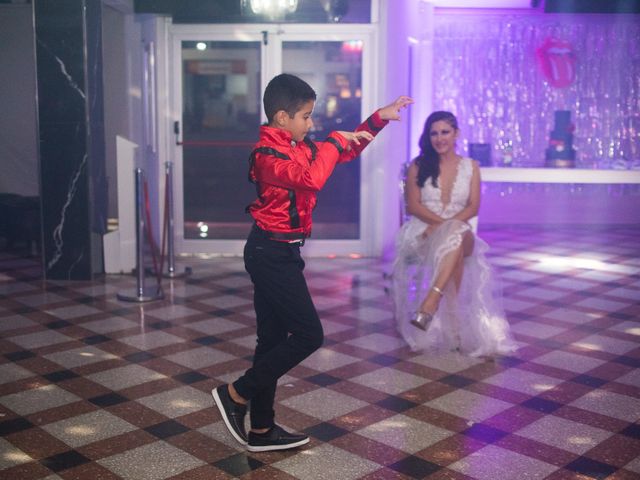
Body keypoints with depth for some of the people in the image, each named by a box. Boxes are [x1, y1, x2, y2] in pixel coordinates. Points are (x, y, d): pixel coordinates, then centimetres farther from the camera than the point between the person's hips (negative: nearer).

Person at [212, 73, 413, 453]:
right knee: (309, 334, -6)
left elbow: (345, 152, 21)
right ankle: (237, 393, 5)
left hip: (275, 254, 10)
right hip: (274, 254, -10)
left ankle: (261, 430, 21)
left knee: (274, 337, 12)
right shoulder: (268, 155, -18)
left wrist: (380, 118, 14)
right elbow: (311, 178, -36)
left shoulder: (299, 147, 11)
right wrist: (334, 141, -22)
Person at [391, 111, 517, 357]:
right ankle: (454, 323, -42)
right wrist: (443, 222, -16)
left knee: (456, 235, -39)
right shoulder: (418, 166, 9)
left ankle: (431, 302, -53)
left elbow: (473, 206, 3)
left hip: (459, 233, 1)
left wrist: (450, 224, -17)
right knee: (454, 239, -38)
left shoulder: (471, 166, 13)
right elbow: (413, 206, -1)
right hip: (423, 232, -1)